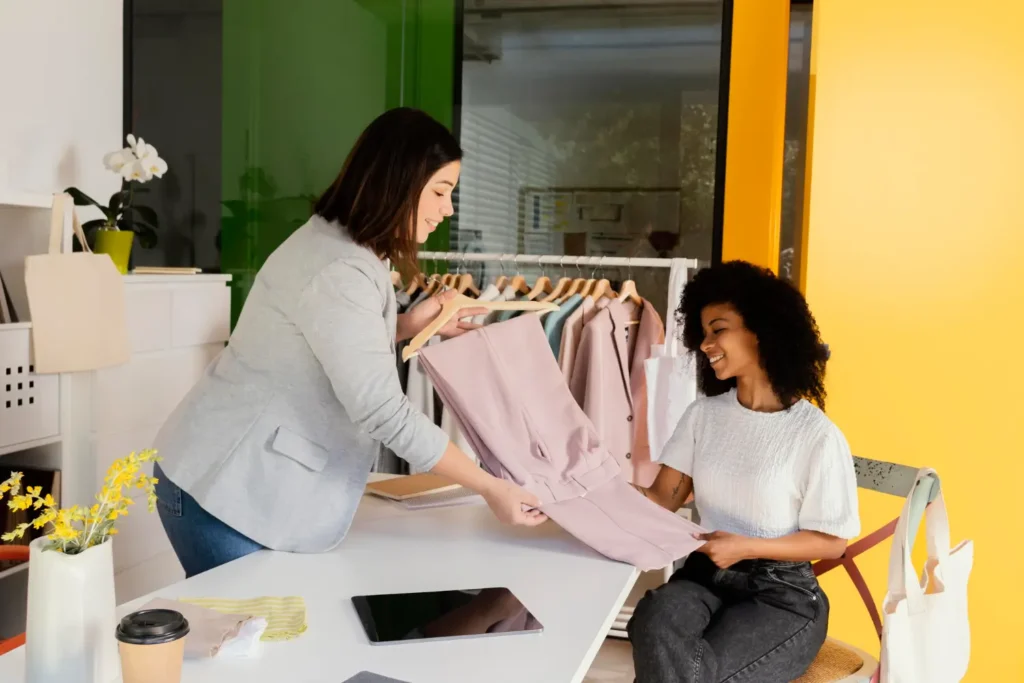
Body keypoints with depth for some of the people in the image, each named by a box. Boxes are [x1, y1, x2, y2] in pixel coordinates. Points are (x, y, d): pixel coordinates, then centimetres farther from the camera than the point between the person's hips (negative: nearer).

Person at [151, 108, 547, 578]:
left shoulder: (336, 243, 8)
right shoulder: (339, 273, -25)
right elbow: (384, 414, -27)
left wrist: (408, 325, 7)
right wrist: (492, 488, -21)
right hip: (225, 487, -9)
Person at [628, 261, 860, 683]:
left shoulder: (817, 435, -10)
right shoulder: (702, 415, 6)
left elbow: (832, 542, -5)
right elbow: (665, 497, 2)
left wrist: (746, 547, -18)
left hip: (782, 594, -3)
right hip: (706, 575, 4)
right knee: (654, 620, -31)